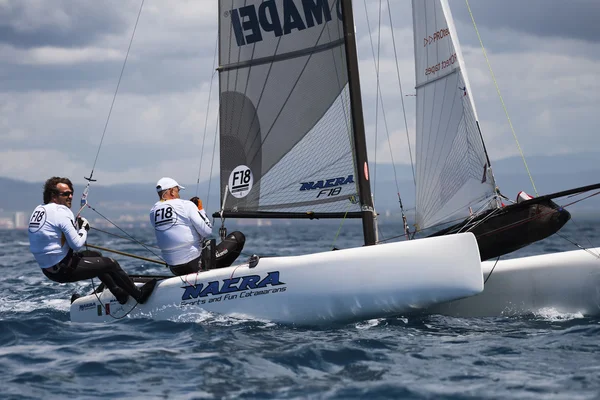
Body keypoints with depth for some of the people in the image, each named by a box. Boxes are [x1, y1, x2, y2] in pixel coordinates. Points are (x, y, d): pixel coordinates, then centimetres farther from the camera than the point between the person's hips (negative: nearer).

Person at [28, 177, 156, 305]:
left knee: (95, 256, 28)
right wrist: (84, 229, -2)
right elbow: (77, 245, -21)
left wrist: (77, 225, 10)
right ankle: (139, 294, 17)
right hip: (63, 270, -9)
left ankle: (119, 293, 35)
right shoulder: (61, 211, -19)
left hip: (47, 269, 9)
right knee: (110, 264, 3)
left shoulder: (38, 210, 8)